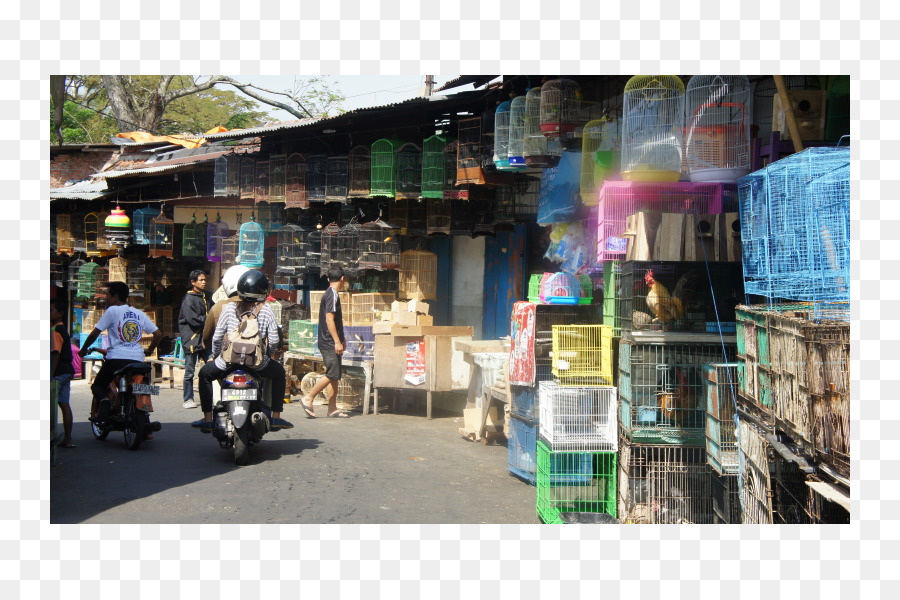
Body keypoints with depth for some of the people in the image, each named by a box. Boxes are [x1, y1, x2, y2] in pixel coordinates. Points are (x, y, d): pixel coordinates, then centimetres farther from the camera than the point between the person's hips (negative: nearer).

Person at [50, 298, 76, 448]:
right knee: (64, 404, 8)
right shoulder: (62, 329, 17)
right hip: (67, 371, 9)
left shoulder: (55, 331, -13)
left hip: (58, 372, -9)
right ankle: (68, 439, 10)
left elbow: (55, 354, -19)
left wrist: (51, 375, -20)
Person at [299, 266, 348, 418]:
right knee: (332, 374, -12)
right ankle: (308, 399, -5)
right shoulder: (333, 295, -12)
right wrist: (337, 341, -21)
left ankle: (332, 408, 9)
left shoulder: (328, 294, 19)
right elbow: (329, 319, -19)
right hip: (329, 343, -10)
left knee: (335, 376, 8)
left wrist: (341, 339, 32)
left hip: (330, 343, 10)